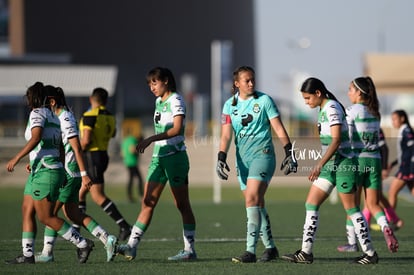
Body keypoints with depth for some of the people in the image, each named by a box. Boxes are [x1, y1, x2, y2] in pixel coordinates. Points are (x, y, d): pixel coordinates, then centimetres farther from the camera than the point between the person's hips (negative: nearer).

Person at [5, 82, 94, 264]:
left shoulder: (37, 113, -9)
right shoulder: (53, 116, 16)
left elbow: (36, 138, -25)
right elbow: (59, 148, 17)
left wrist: (17, 158, -25)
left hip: (45, 172, -9)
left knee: (46, 217, -7)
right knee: (27, 211, 9)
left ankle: (82, 244, -5)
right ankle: (28, 255, 7)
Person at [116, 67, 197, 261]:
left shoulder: (176, 100, -10)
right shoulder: (159, 101, 15)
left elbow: (177, 129, -23)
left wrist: (150, 140, -28)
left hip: (175, 156, -8)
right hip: (159, 156, 8)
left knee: (182, 205, -2)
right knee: (147, 203, 1)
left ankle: (189, 249, 3)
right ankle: (132, 245, -3)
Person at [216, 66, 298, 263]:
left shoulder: (264, 100, -3)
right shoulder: (230, 105, 7)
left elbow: (279, 128, -2)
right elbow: (226, 135, 2)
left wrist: (289, 153, -8)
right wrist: (221, 158, -11)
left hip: (262, 154, -5)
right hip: (242, 158, 5)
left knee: (252, 200, -18)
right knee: (256, 204, 8)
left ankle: (250, 250, -22)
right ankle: (270, 248, 19)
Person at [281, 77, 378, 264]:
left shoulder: (332, 108, -15)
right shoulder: (324, 109, 14)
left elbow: (336, 139, -23)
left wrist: (320, 165, -28)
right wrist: (322, 165, 23)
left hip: (343, 163, -10)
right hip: (331, 165, 10)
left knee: (351, 209, -4)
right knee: (311, 205, 4)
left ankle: (370, 253, 5)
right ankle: (306, 252, 3)